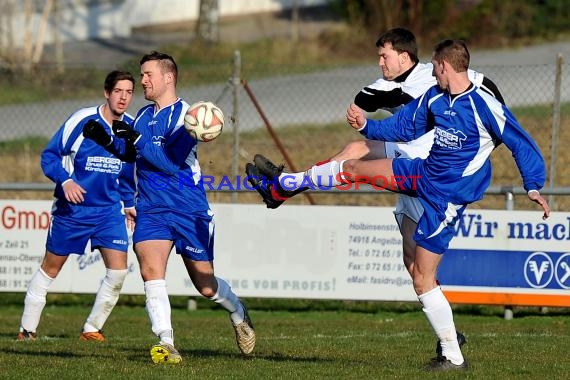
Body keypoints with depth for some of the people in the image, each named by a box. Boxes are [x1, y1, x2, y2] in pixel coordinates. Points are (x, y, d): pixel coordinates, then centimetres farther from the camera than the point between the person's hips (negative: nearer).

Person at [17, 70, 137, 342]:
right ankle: (27, 329, 21)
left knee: (118, 270, -11)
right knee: (50, 268, 8)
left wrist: (129, 204, 13)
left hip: (110, 210, 3)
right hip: (71, 208, -3)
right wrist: (66, 181, -25)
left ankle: (92, 329, 5)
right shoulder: (82, 120, -14)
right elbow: (49, 156, -10)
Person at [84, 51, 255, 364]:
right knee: (150, 270, -20)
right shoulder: (143, 115, 13)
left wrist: (137, 140, -24)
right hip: (150, 209, 5)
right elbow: (131, 153, 26)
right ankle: (166, 345, -24)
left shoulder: (184, 115, -9)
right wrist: (110, 140, 7)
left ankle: (238, 314, 38)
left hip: (189, 210, -5)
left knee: (206, 285, 6)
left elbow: (171, 163, -19)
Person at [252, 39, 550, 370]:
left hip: (446, 199, -7)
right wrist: (366, 125, 1)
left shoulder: (486, 106, -21)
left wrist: (534, 187, -24)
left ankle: (454, 357, 3)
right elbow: (402, 128, 15)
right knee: (355, 168, 13)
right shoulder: (433, 98, 2)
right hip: (424, 172, 7)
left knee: (423, 279, -7)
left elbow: (522, 144, -17)